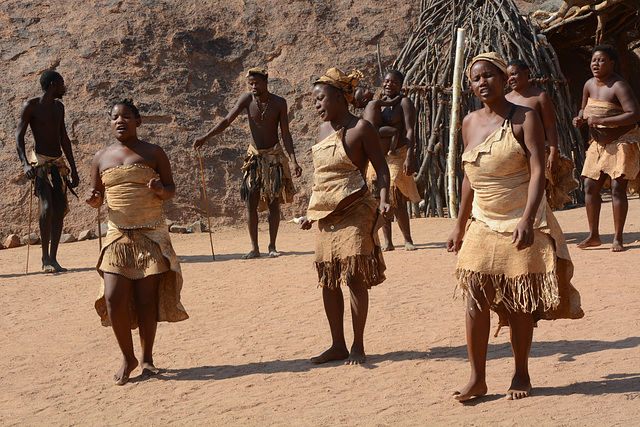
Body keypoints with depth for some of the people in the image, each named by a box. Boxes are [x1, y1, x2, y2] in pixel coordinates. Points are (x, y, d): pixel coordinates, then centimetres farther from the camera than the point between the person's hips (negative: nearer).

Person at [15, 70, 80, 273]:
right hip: (39, 163, -6)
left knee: (60, 210, -2)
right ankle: (45, 258, -10)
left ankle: (53, 258, 2)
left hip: (58, 163, 6)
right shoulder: (31, 106, -4)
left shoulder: (59, 106, 16)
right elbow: (19, 136, -8)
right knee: (47, 208, -19)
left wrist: (73, 169, 19)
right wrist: (25, 163, -23)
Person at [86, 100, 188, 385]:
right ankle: (127, 358, 9)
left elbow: (171, 189, 7)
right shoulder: (101, 158, 10)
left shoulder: (153, 153, 4)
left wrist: (161, 190, -16)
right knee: (114, 298, -9)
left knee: (147, 298, -4)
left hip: (151, 235, -2)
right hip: (118, 236, 2)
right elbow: (96, 197, 17)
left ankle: (147, 358, 13)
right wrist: (92, 199, -7)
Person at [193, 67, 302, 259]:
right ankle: (254, 248, 2)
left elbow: (285, 134, -4)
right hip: (254, 156, 1)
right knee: (251, 202, -3)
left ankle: (272, 246, 7)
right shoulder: (247, 99, -5)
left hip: (274, 156, -1)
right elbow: (227, 121, -6)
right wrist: (205, 137, -17)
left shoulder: (279, 103, -6)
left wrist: (293, 160, -12)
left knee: (274, 202, 0)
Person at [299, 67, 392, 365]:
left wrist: (384, 200, -21)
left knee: (355, 277, -7)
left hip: (355, 212, -7)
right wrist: (311, 212, 20)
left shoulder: (360, 128, -6)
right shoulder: (323, 130, 14)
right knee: (327, 280, 7)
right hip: (326, 215, 7)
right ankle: (338, 345, 17)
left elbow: (381, 167, -6)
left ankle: (358, 346, 4)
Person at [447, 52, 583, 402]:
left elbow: (538, 171, -15)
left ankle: (521, 375, 17)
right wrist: (460, 226, 17)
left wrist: (527, 220, -27)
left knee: (520, 302, 1)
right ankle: (477, 378, 3)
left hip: (521, 224, -4)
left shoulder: (524, 118, -6)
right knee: (474, 295, -4)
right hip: (483, 225, 4)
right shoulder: (470, 124, 9)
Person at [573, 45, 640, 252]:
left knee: (617, 189, -9)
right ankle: (594, 236, 11)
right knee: (590, 187, 2)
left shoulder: (618, 86, -17)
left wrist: (601, 121, -27)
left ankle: (618, 238, 0)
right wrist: (579, 118, -1)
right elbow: (585, 109, 24)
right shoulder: (589, 85, 6)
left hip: (622, 142, -7)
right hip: (599, 144, 7)